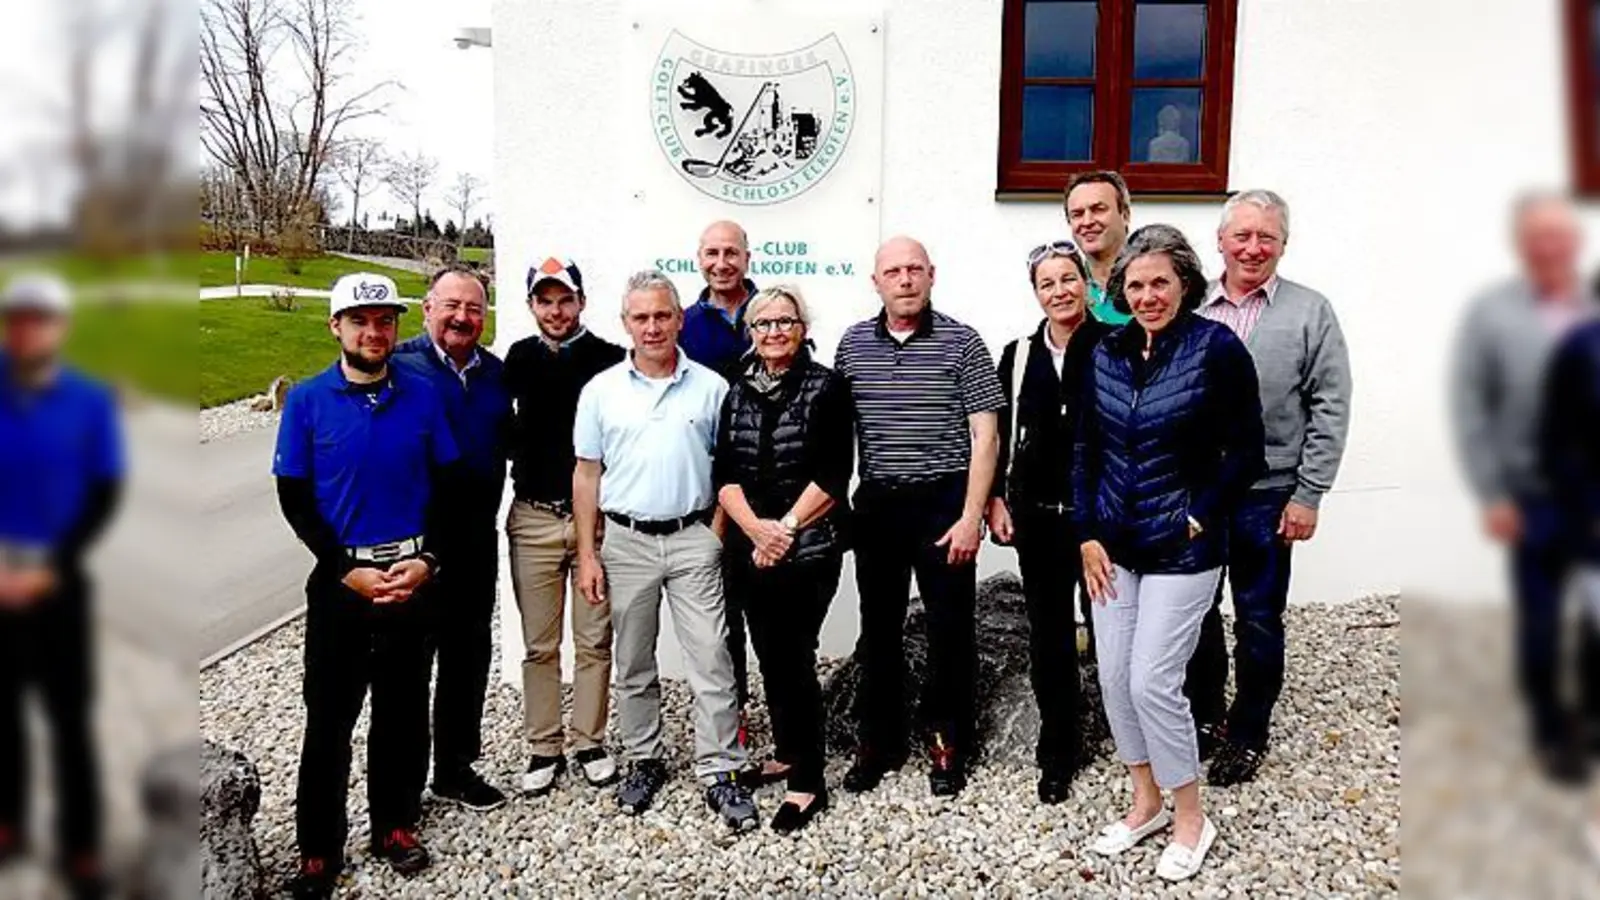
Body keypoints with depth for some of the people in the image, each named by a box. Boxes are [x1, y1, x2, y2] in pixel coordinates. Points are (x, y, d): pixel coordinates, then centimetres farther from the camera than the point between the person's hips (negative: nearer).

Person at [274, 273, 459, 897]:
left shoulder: (422, 395, 0)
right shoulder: (307, 400, -4)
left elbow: (446, 486, 4)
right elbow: (293, 499, -4)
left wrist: (427, 560, -9)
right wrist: (348, 570, -11)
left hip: (414, 576, 2)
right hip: (341, 579, -1)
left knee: (403, 708, 12)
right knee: (330, 715, 6)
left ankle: (395, 823, 28)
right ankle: (318, 847, 19)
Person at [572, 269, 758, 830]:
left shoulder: (710, 388, 0)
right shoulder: (601, 391, 2)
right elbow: (587, 475, 5)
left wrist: (717, 535, -3)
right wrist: (587, 555, 1)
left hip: (693, 538, -1)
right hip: (625, 541, 1)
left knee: (711, 662, -1)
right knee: (633, 664, 12)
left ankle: (720, 773, 8)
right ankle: (643, 761, 28)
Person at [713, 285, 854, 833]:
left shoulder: (826, 387, -3)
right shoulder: (737, 392, 10)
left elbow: (834, 475, -10)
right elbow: (723, 473, 4)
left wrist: (787, 527, -14)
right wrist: (756, 528, -11)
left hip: (809, 546, -5)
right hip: (750, 547, 5)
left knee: (793, 657, -5)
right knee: (770, 658, 12)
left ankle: (807, 782, 6)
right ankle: (788, 755, 29)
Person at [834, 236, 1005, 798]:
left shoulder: (961, 342, -4)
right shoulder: (852, 344, 6)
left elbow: (984, 436, -6)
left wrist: (971, 515, -13)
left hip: (944, 503, -3)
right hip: (876, 504, 3)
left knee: (950, 627, 5)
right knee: (879, 628, 11)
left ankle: (947, 744, 21)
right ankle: (879, 742, 25)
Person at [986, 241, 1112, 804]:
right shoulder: (1018, 356, 7)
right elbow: (999, 435, 10)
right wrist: (996, 499, 3)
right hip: (1037, 514, 3)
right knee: (1048, 633, 9)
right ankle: (1058, 752, 21)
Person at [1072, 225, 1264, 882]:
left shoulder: (1217, 348, -10)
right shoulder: (1106, 353, 4)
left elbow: (1246, 452, -8)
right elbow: (1086, 449, 8)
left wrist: (1198, 518, -12)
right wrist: (1088, 535, 2)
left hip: (1181, 549, -5)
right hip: (1112, 546, 5)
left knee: (1152, 681, -6)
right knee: (1113, 677, 9)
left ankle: (1190, 819, 17)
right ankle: (1145, 802, 30)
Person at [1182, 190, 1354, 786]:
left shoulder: (1310, 313, -2)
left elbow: (1330, 410, -4)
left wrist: (1308, 495, -9)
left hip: (1266, 495, -2)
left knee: (1259, 619, 9)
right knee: (1196, 610, 13)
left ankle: (1248, 734, 25)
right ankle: (1205, 716, 32)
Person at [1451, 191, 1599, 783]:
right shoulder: (1490, 314, -3)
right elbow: (1469, 409, -3)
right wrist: (1491, 495, -7)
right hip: (1535, 495, -1)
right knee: (1541, 621, 10)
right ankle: (1550, 729, 29)